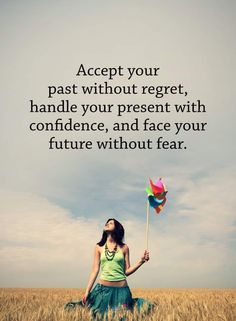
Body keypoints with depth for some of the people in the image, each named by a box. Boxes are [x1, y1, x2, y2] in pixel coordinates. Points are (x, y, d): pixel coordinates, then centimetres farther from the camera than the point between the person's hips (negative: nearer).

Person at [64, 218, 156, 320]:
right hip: (103, 289, 1)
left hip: (121, 290, 0)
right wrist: (87, 292, -1)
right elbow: (95, 271, 5)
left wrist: (141, 261, -8)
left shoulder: (124, 247, 3)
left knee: (121, 317, 4)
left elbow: (127, 271, 4)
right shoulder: (99, 247, 5)